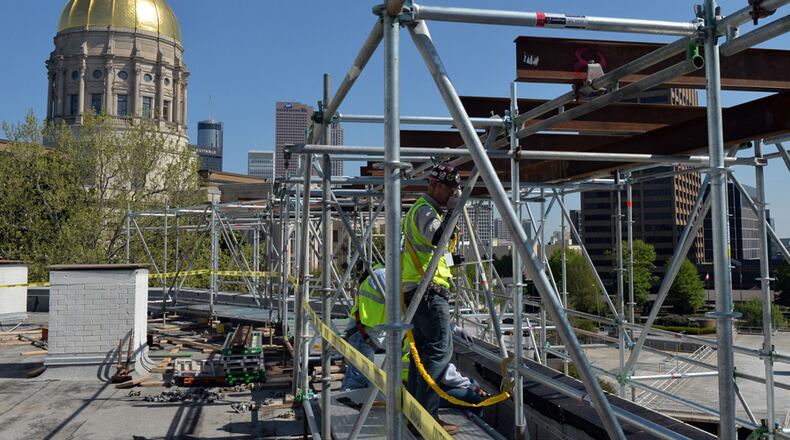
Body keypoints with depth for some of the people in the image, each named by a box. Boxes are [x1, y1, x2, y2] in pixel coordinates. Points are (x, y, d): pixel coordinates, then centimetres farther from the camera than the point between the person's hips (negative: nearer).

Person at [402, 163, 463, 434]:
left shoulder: (422, 208, 22)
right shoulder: (425, 209, -11)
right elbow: (437, 237, -30)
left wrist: (446, 258, 23)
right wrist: (452, 210, -28)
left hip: (416, 290, 11)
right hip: (429, 290, -11)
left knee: (423, 349, 13)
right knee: (441, 350, -11)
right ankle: (427, 415, -10)